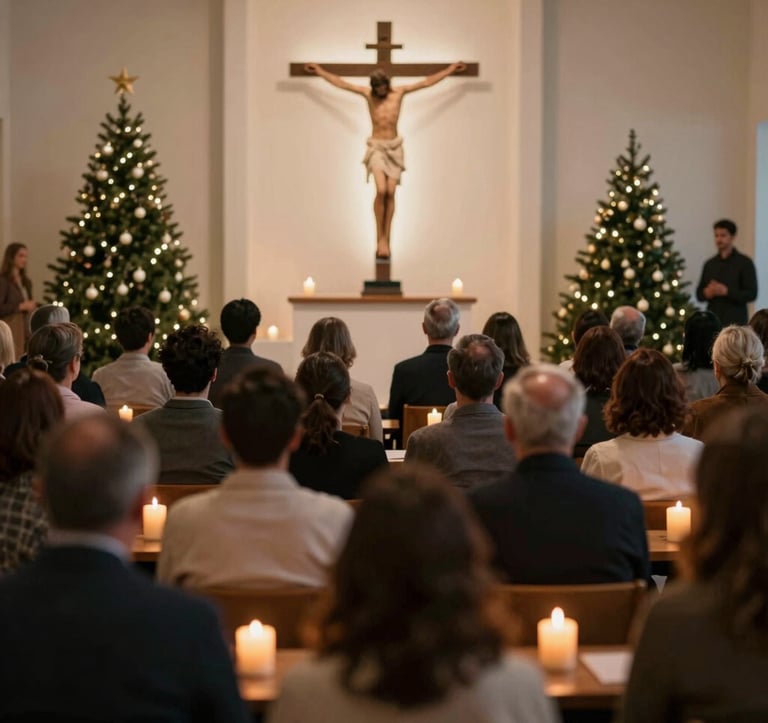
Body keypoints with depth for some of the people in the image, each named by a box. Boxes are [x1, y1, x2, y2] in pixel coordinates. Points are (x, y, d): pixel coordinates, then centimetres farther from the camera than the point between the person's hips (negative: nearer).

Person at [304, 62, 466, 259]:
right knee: (381, 190, -18)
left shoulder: (399, 92, 4)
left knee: (390, 193, -5)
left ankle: (385, 239, 1)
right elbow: (340, 83, 8)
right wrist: (320, 71, 11)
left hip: (394, 147, 1)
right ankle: (380, 237, -8)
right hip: (376, 147, -1)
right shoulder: (368, 94, 2)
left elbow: (426, 82, 8)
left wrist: (449, 70, 10)